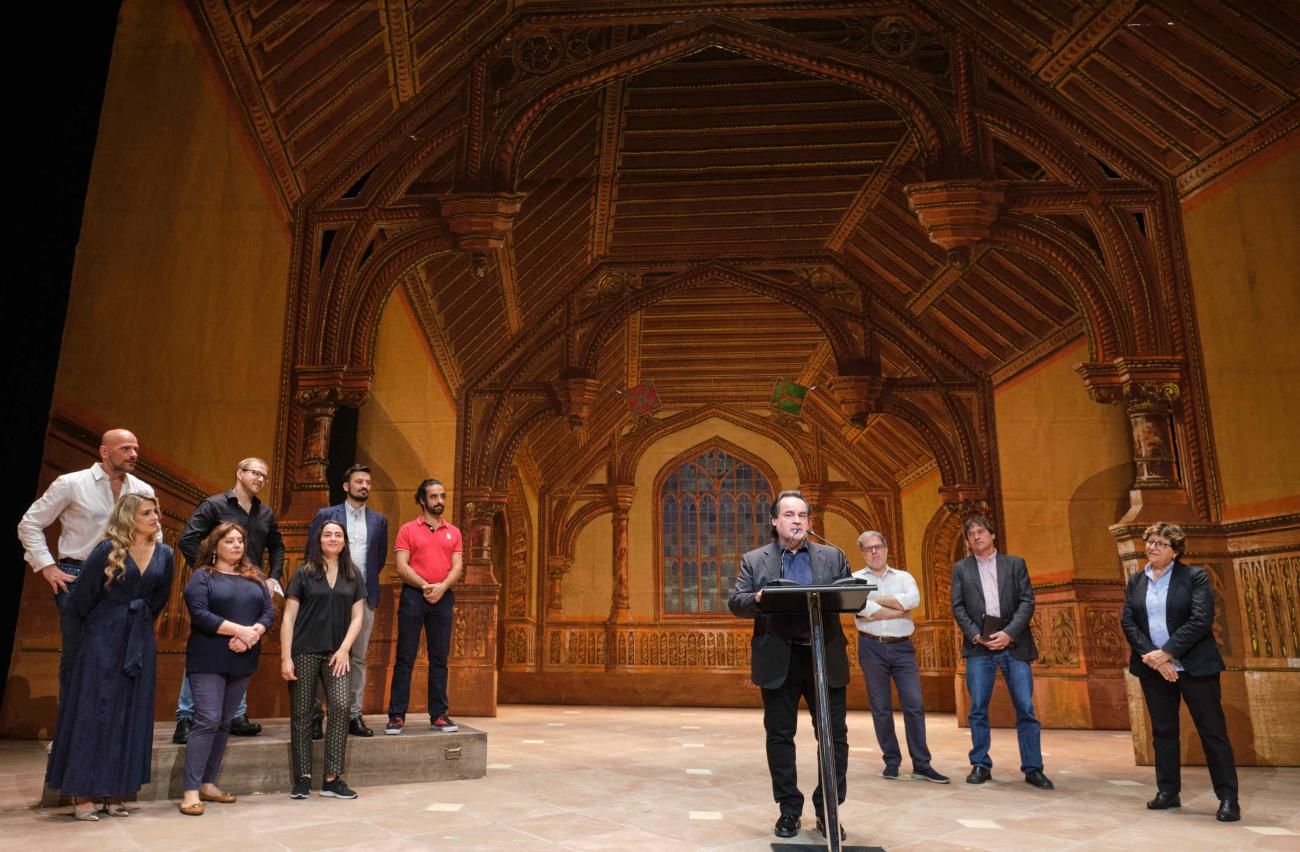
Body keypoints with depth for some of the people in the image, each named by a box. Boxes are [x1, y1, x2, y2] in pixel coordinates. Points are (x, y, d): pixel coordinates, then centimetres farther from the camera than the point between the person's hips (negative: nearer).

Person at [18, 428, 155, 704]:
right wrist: (47, 566, -5)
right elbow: (30, 523, 1)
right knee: (74, 654, 4)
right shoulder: (71, 483, -5)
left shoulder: (143, 491, 4)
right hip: (77, 577, -3)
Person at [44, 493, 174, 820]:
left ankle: (114, 791, 16)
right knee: (94, 711, 0)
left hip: (140, 640, 5)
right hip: (104, 638, -4)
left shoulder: (163, 554, 3)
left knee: (131, 714, 7)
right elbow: (82, 595, -3)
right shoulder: (107, 550, -11)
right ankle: (82, 793, 9)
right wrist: (89, 629, 7)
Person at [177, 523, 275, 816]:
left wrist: (253, 634, -15)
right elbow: (199, 615, -14)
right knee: (207, 721, -11)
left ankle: (208, 783, 18)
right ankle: (190, 790, -7)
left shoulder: (254, 578, 13)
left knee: (224, 723, 9)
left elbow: (269, 612, 5)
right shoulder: (202, 576, -1)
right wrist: (239, 630, -20)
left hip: (242, 661, 5)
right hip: (209, 660, -5)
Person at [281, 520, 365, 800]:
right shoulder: (304, 573, 4)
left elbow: (357, 617, 8)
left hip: (336, 653, 1)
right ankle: (303, 779, 12)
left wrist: (344, 649, -6)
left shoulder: (353, 576, 10)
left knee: (341, 705, -14)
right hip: (304, 652, -1)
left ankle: (332, 779, -5)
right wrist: (285, 658, -6)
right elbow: (289, 617, 1)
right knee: (301, 714, 1)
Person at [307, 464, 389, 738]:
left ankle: (354, 716, 11)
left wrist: (366, 579, 10)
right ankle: (315, 716, 7)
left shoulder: (379, 521, 11)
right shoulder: (326, 515, 3)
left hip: (364, 597, 3)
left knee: (358, 659, 6)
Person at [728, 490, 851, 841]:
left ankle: (828, 810, 19)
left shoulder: (833, 556, 11)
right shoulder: (754, 560, 7)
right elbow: (736, 603, -1)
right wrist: (757, 599, -23)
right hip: (779, 661, -1)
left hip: (825, 657, 1)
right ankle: (789, 810, 20)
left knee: (834, 735, 3)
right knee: (779, 735, 6)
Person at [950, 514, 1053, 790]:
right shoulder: (961, 569, 12)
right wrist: (976, 635, -9)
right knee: (978, 709, 2)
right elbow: (958, 607, 6)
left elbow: (1027, 601, 1)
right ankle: (980, 765, 12)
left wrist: (1008, 633, -11)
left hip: (1013, 644, 0)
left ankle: (1033, 769, 8)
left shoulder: (1015, 564, 9)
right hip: (979, 646, 1)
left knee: (1026, 709, -1)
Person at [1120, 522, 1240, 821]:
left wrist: (1166, 653, -17)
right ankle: (1168, 791, 18)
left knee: (1212, 731, 1)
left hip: (1194, 665, -4)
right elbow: (1128, 622, 2)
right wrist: (1153, 658, -11)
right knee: (1163, 730, 9)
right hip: (1153, 668, 4)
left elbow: (1201, 621, -14)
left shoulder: (1195, 576, -4)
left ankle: (1228, 797, 10)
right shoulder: (1136, 581, 8)